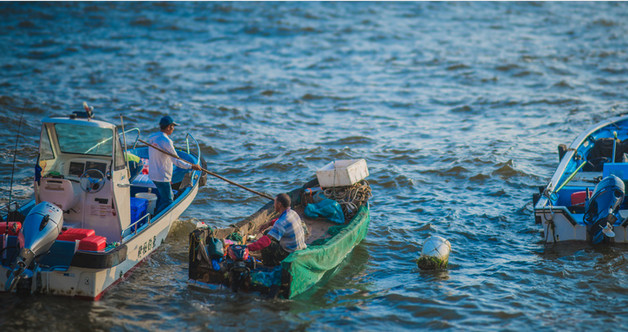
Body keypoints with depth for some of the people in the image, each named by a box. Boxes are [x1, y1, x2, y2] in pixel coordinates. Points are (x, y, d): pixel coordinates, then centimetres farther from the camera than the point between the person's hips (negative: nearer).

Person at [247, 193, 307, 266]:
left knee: (264, 243, -4)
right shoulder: (292, 213, -1)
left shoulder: (281, 223, -28)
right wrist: (269, 223, 17)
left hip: (290, 254, -9)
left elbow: (266, 240, -34)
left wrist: (248, 248, -34)